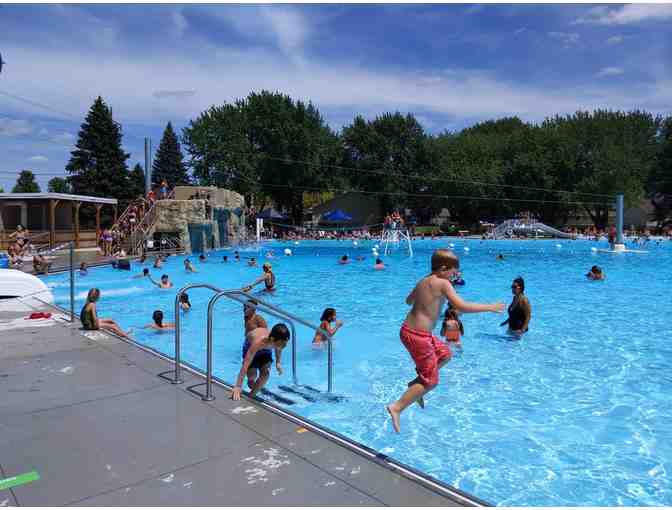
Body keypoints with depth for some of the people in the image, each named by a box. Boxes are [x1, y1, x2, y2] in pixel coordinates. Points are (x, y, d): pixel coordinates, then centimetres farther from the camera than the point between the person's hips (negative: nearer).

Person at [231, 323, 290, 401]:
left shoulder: (280, 341, -33)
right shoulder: (259, 342, -48)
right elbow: (245, 365, -47)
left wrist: (278, 362, -11)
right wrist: (238, 387, -49)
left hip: (266, 350, 3)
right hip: (250, 346, -3)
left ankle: (251, 396, 6)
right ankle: (251, 382, 27)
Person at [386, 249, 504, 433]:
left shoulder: (423, 281, 11)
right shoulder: (443, 283, -13)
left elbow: (409, 300, 26)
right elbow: (462, 306, -21)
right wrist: (489, 307, -11)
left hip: (408, 330, 9)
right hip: (418, 336, -9)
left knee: (445, 354, 26)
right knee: (431, 381, 2)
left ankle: (416, 384, 23)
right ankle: (396, 408, 0)